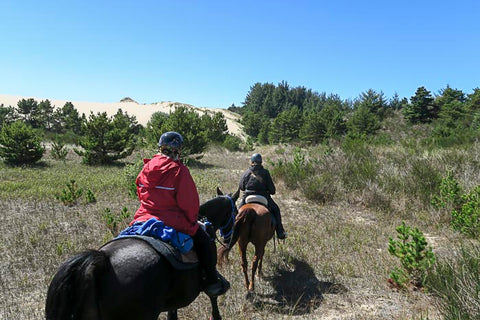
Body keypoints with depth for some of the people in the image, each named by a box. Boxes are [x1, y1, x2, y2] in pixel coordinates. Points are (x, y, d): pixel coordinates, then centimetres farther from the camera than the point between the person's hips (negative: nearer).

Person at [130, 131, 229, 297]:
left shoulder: (147, 167, 5)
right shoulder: (180, 170, -14)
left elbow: (140, 192, 16)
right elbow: (189, 201, -14)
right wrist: (192, 220, 3)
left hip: (144, 217, 6)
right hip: (173, 219, -6)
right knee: (205, 241, 8)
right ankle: (212, 282, 13)